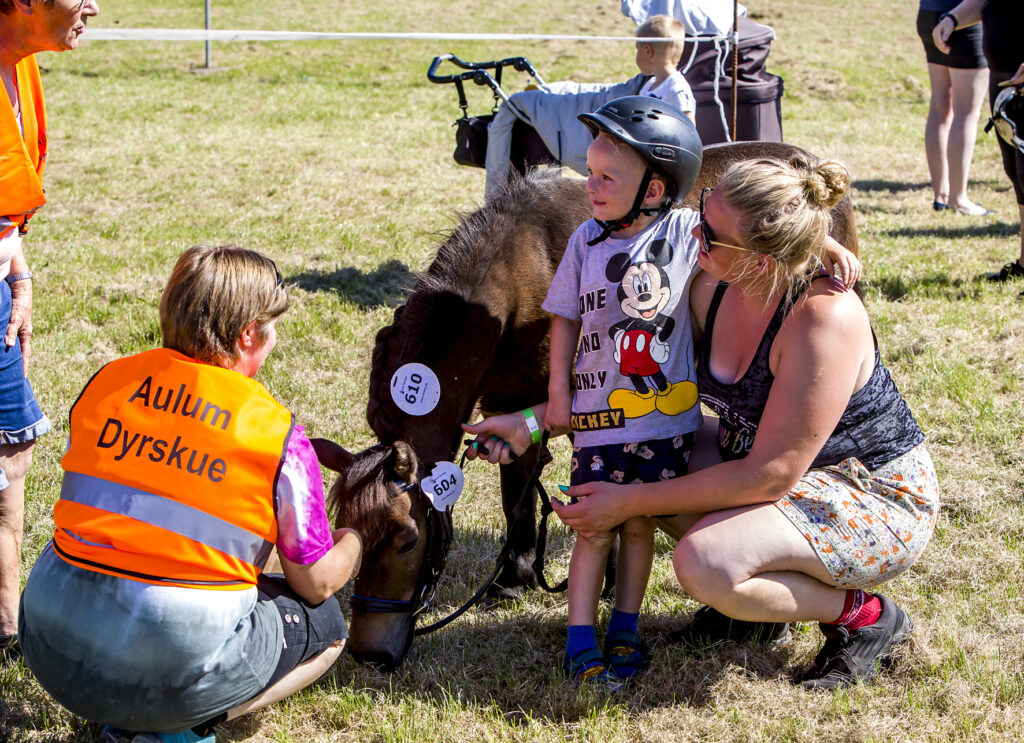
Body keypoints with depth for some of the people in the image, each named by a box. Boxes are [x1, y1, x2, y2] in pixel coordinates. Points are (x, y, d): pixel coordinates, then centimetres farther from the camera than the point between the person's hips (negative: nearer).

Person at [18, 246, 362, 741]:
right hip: (178, 659, -5)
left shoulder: (107, 382, 6)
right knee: (324, 624, 20)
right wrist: (351, 542, 27)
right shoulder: (278, 436, -6)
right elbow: (317, 583, 4)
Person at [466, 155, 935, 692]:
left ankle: (863, 614, -4)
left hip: (880, 502, -8)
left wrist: (629, 503, -25)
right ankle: (755, 597, 10)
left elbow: (770, 475, -29)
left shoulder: (824, 317, -31)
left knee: (703, 564, -30)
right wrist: (535, 421, -3)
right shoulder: (715, 288, -9)